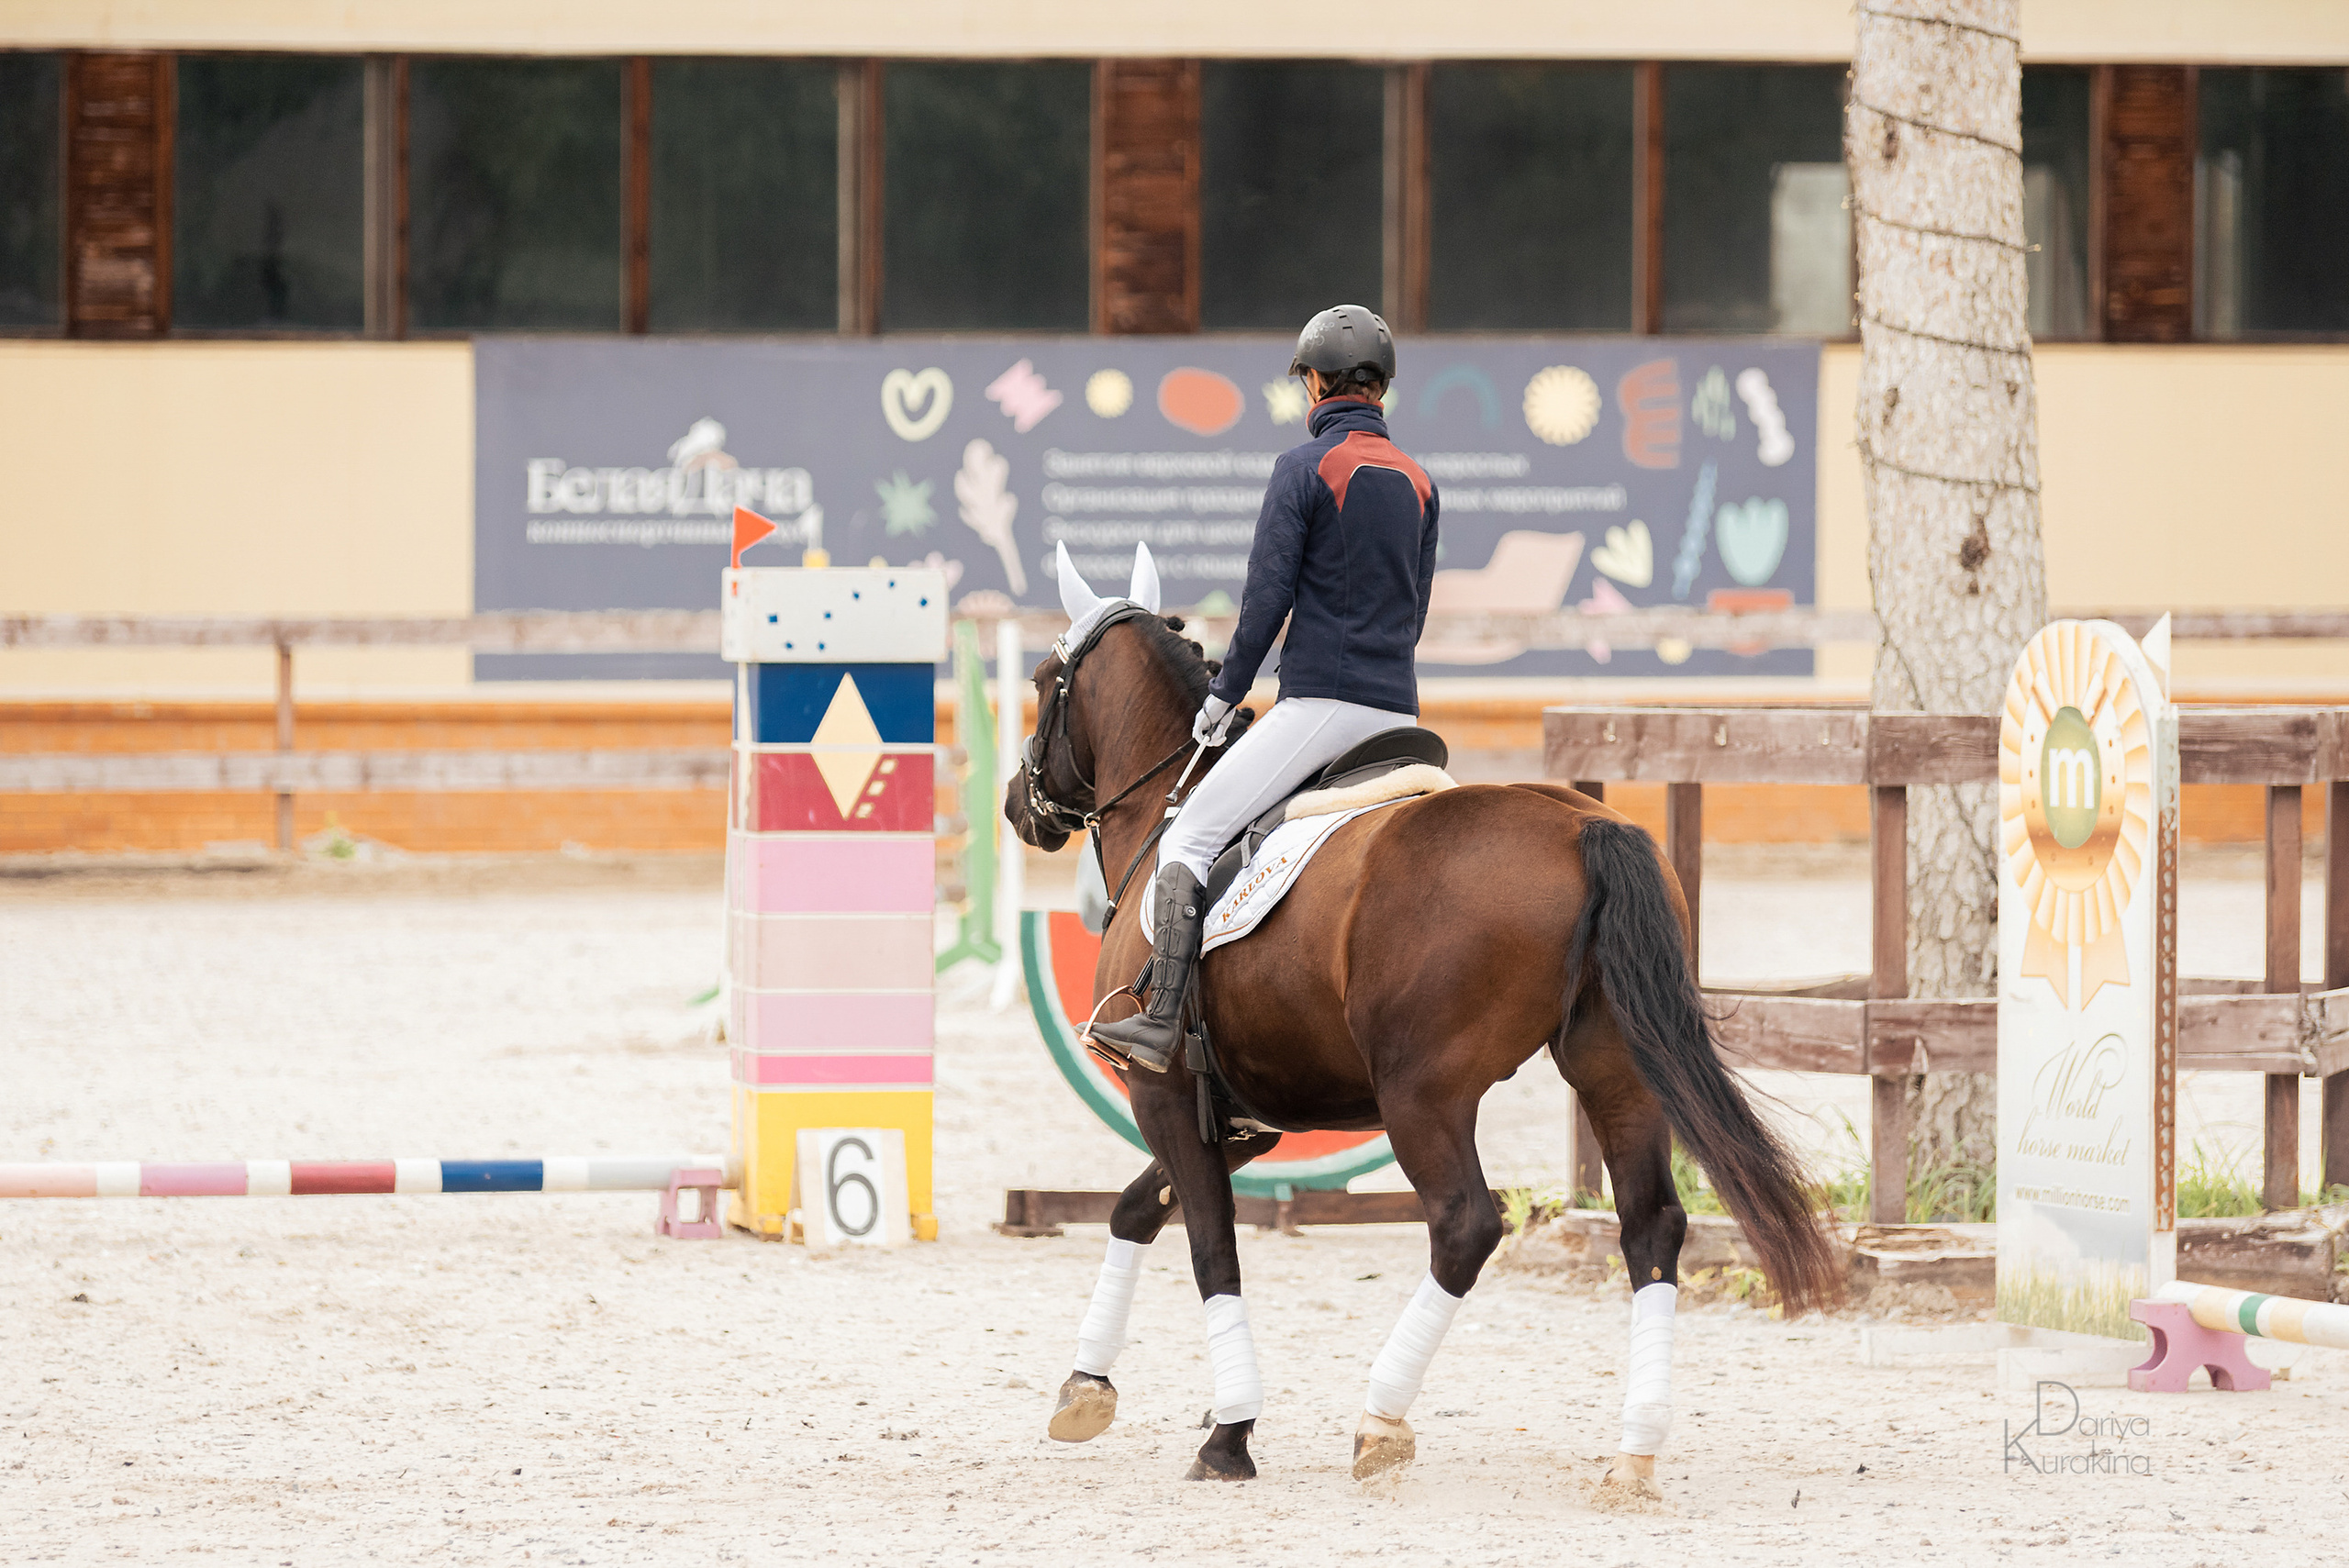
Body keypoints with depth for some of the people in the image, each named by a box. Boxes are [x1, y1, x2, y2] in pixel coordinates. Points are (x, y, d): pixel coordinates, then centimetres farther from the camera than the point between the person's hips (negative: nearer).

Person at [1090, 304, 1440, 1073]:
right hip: (1399, 709, 7)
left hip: (1320, 704, -7)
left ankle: (1160, 1022, -17)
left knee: (1190, 838, -7)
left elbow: (1267, 597, -10)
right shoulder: (1417, 482, 13)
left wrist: (1225, 694, 1)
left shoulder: (1305, 467, -7)